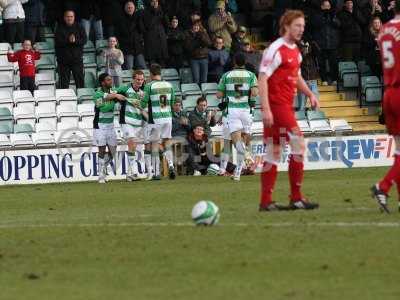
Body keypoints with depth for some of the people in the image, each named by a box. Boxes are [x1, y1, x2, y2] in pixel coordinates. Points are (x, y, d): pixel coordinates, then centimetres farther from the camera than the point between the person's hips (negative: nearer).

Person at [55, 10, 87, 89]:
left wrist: (75, 41, -19)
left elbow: (84, 40, -1)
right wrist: (68, 40, -21)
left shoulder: (79, 27, 8)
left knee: (80, 80, -2)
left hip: (77, 58, 1)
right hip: (63, 59, -1)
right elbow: (58, 42, -8)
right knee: (64, 82, -1)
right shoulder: (60, 28, 4)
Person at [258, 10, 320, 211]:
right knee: (299, 145, -11)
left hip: (286, 106, 9)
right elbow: (262, 79, -18)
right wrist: (266, 109, -24)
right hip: (277, 105, -9)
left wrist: (310, 94, 14)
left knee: (273, 153, 8)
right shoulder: (276, 50, -13)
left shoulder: (295, 51, 15)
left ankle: (266, 202, 10)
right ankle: (296, 198, -6)